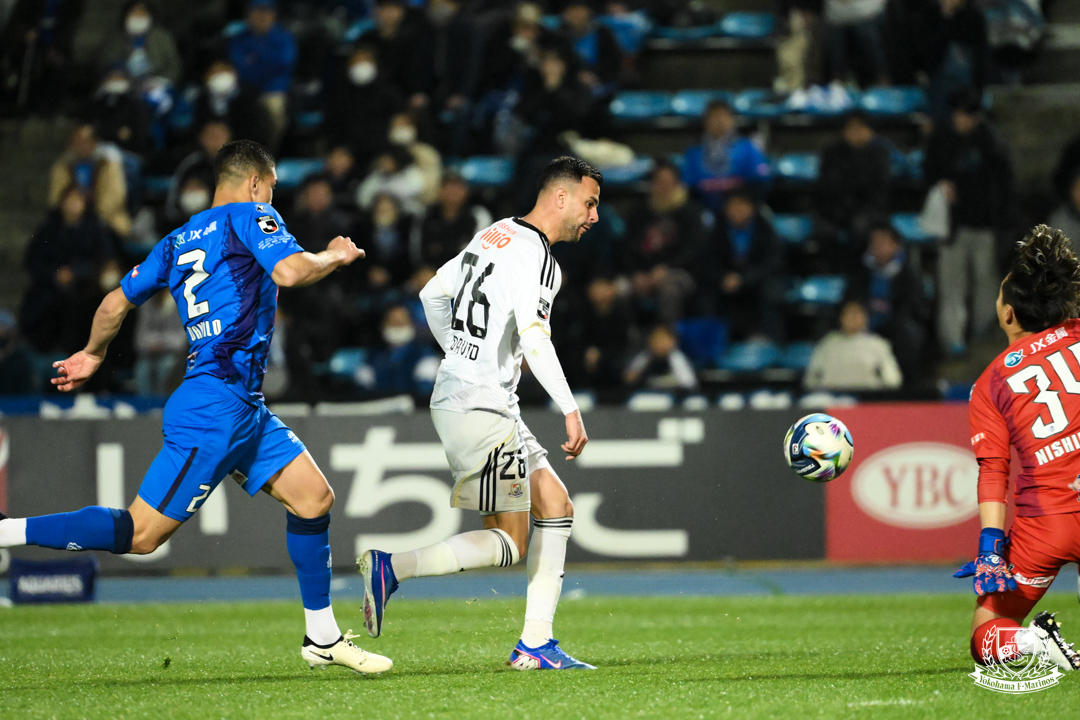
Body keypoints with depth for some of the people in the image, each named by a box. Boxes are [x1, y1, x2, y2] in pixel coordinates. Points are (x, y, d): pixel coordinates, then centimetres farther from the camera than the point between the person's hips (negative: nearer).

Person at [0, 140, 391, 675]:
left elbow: (115, 303, 22)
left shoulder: (178, 241, 19)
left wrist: (93, 354, 39)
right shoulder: (250, 217, -3)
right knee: (141, 534, -9)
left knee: (313, 497, 8)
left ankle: (323, 639, 13)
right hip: (219, 405, -10)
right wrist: (334, 257, -1)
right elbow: (289, 270, -21)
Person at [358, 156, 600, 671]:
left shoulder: (495, 235, 16)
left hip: (455, 395, 10)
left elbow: (433, 294, 25)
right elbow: (533, 338, -25)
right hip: (478, 409, -10)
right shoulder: (536, 255, -13)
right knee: (507, 545, -8)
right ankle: (390, 567, -11)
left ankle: (535, 644, 7)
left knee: (555, 504, 10)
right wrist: (571, 411, -26)